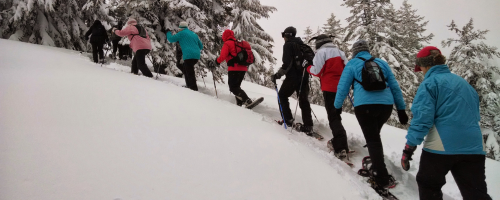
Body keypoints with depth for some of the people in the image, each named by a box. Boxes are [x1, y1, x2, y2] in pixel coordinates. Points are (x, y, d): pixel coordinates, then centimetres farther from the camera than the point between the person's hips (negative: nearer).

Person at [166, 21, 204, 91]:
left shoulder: (182, 33, 2)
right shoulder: (194, 34, 22)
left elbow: (171, 39, 8)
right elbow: (201, 46, 25)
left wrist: (168, 33, 26)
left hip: (189, 56, -8)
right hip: (197, 56, 8)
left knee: (190, 73, -8)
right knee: (186, 70, 24)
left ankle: (194, 89, -14)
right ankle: (189, 85, 25)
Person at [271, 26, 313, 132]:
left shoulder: (288, 45, -6)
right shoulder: (302, 44, 17)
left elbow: (287, 63, -17)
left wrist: (278, 74, -13)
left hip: (293, 76, -7)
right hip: (304, 76, 7)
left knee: (282, 95, 9)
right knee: (303, 100, 8)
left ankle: (288, 120, 1)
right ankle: (308, 125, 3)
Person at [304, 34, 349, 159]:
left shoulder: (321, 52, -4)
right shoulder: (340, 52, 15)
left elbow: (317, 71, -11)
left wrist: (307, 67, 6)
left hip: (329, 88, -7)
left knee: (333, 117, -8)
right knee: (336, 114, 19)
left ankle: (341, 148, -16)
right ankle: (338, 141, 25)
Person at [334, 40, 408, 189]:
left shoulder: (352, 65, 9)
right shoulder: (382, 63, 19)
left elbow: (343, 87, 8)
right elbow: (395, 86, 18)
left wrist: (337, 107, 20)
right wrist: (401, 109, 22)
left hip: (364, 106, -4)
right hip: (386, 105, 4)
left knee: (372, 139, 0)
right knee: (374, 135, 24)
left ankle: (383, 178, -6)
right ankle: (377, 167, 26)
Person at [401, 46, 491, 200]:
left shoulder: (429, 83, -4)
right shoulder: (463, 83, 19)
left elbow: (422, 118, -13)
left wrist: (409, 148, -12)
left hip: (442, 146, -6)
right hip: (473, 147, 6)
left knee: (428, 185, 15)